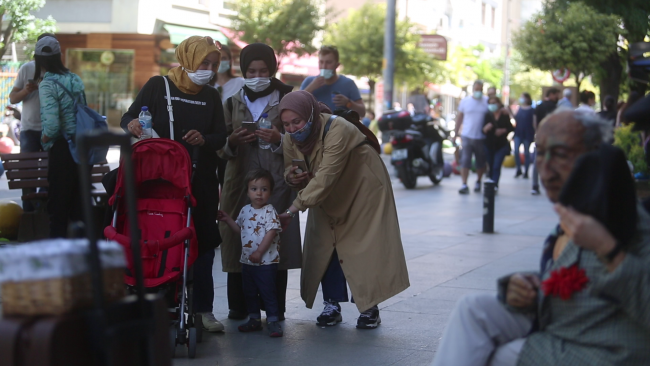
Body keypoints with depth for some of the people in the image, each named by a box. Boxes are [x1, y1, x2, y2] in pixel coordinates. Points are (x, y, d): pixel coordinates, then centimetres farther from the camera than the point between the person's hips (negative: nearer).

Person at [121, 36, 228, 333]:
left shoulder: (211, 97, 12)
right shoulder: (158, 86, 1)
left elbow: (221, 138, 8)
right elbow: (128, 117, 1)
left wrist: (204, 139, -15)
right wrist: (132, 125, -24)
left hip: (201, 184, 3)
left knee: (203, 243, 1)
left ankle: (203, 308, 8)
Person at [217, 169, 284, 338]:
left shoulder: (269, 211, -12)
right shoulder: (245, 210, 9)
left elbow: (272, 232, -20)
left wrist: (259, 252, -22)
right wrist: (228, 220, 8)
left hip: (266, 262, -7)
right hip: (247, 260, 7)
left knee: (268, 292, -4)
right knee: (250, 292, 15)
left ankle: (273, 321, 3)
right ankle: (254, 319, 27)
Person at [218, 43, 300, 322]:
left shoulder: (286, 100, 9)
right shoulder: (233, 103, 16)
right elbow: (221, 148, 14)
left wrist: (278, 139, -12)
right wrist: (233, 141, -7)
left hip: (277, 182, -2)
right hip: (240, 181, 2)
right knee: (238, 244, -4)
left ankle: (275, 308, -4)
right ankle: (239, 307, 4)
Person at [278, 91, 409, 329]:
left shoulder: (337, 130, -36)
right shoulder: (290, 138, -13)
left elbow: (325, 178, -41)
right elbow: (289, 167, -2)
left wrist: (294, 209, -45)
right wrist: (291, 177, -29)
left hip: (363, 187, -6)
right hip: (329, 197, 6)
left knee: (365, 246, -8)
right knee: (325, 245, 0)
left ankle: (370, 308, 0)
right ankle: (331, 306, 6)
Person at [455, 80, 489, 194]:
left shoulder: (487, 102, 3)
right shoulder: (465, 101, 6)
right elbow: (459, 117, 11)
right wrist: (456, 133, 8)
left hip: (481, 137, 0)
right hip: (467, 136, 0)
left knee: (481, 162, 10)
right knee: (465, 161, -8)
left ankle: (478, 182, 29)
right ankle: (464, 185, -8)